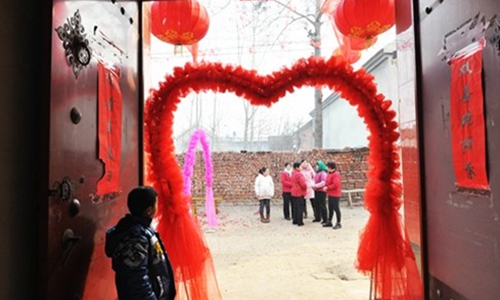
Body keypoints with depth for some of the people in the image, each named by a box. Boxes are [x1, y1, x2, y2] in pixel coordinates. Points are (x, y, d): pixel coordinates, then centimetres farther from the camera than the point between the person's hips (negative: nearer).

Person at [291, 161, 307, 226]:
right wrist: (305, 188, 0)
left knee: (295, 207, 15)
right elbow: (303, 184, -21)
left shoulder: (293, 174, 11)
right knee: (300, 208, -3)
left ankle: (295, 220, 20)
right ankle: (300, 222, 0)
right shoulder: (299, 174, -18)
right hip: (299, 193, -9)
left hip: (294, 193, 9)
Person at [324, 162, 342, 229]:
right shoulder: (329, 174, 12)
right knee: (330, 208, 16)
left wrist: (328, 187, -16)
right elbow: (328, 182, 21)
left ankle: (338, 223, 6)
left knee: (336, 208, -3)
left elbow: (336, 185, -25)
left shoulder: (336, 175, -17)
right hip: (330, 194, 10)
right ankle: (329, 222, 27)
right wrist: (326, 186, 1)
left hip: (335, 194, -10)